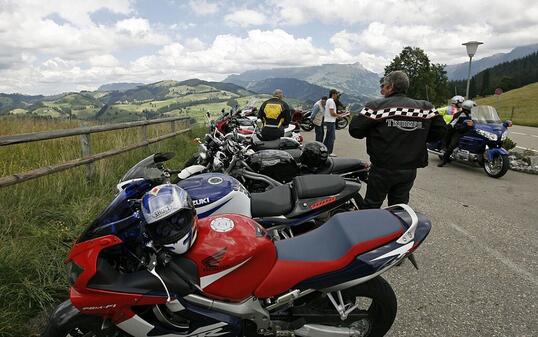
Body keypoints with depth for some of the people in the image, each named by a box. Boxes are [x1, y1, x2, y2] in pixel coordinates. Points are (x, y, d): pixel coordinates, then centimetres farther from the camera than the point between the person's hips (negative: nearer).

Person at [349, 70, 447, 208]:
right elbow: (440, 130, 3)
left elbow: (355, 130, -14)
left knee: (371, 206, 10)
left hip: (382, 170, -4)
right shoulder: (425, 108, 1)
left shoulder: (376, 106, -11)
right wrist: (417, 139, 13)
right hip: (409, 171, 4)